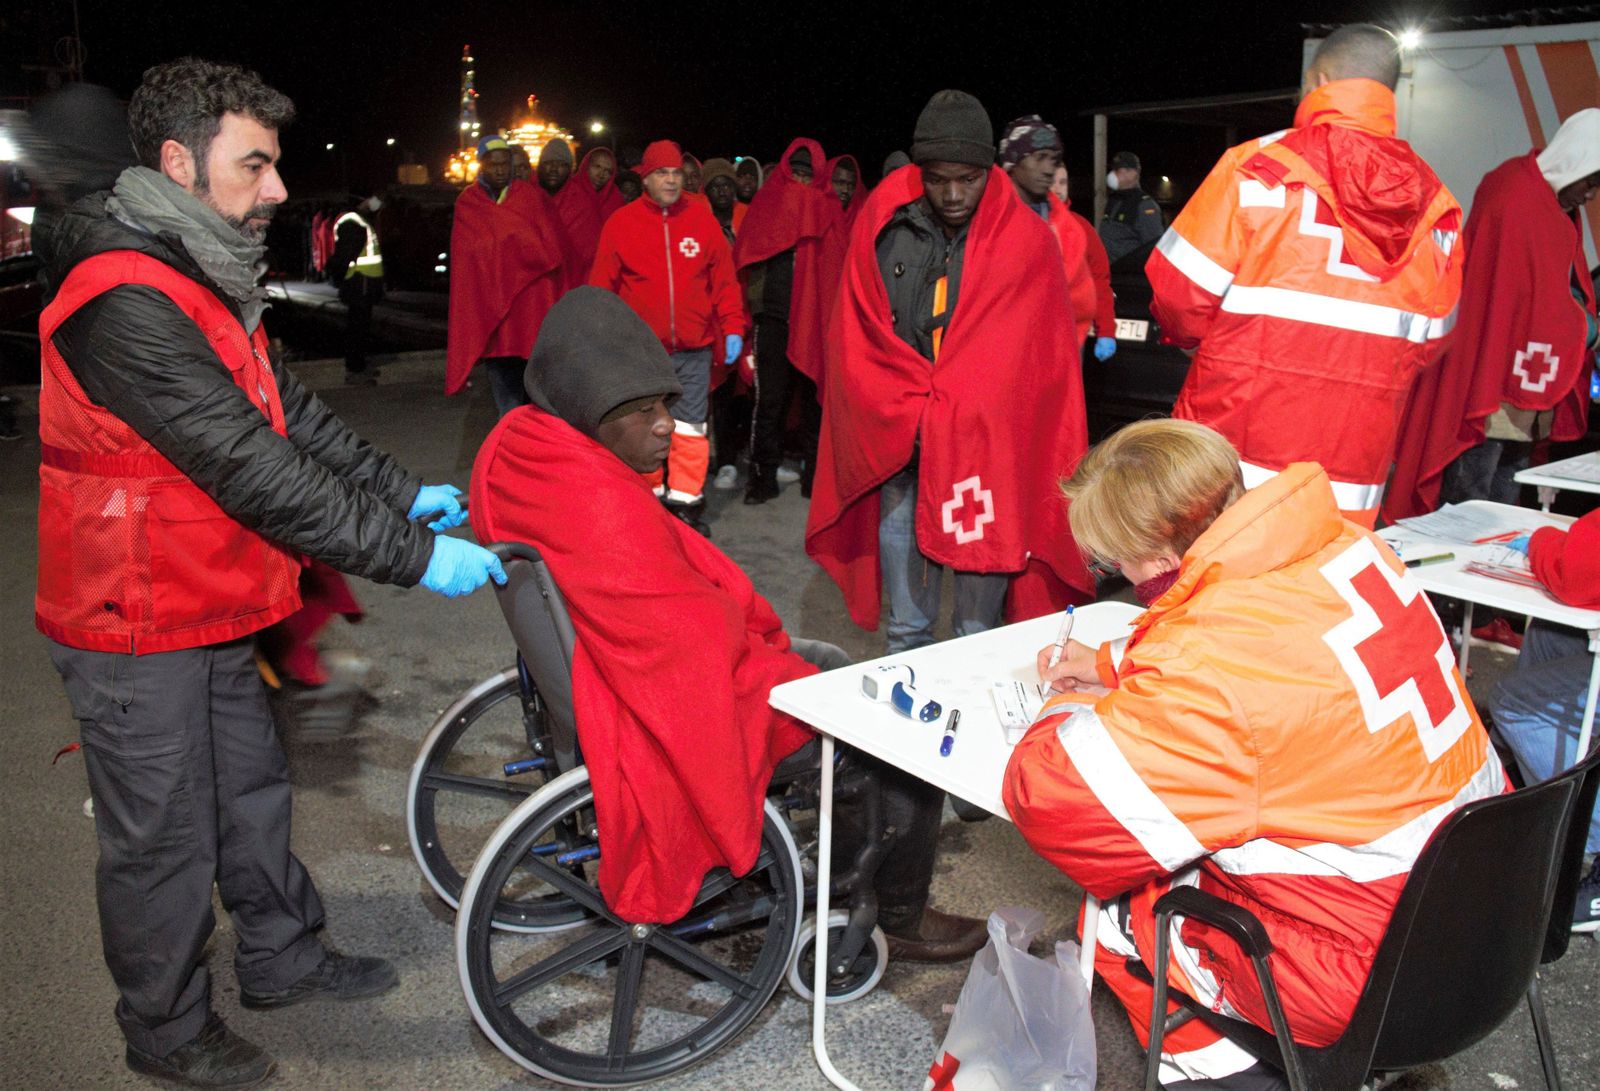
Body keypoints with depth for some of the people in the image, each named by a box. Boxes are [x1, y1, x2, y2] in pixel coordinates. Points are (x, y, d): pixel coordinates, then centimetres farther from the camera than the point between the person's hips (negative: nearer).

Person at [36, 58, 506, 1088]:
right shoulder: (124, 304, -27)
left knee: (250, 783, 21)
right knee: (162, 831, 7)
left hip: (207, 607, 9)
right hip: (136, 624, -9)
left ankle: (281, 956, 40)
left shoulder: (204, 277, 7)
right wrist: (413, 555, -29)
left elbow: (289, 410, 9)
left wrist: (402, 489, 1)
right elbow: (254, 473, -31)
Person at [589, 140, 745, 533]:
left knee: (690, 428, 3)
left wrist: (732, 327, 0)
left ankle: (686, 502, 12)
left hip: (694, 349, 1)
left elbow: (724, 278, 6)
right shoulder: (621, 223, 1)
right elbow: (602, 284, 3)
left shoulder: (703, 219, 4)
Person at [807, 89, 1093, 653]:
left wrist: (944, 416, -12)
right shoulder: (883, 225, 2)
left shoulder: (1027, 240, -3)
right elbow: (857, 338, 3)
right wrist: (908, 416, -8)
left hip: (988, 443, -2)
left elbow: (1023, 351, -5)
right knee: (905, 623, 9)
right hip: (897, 444, 2)